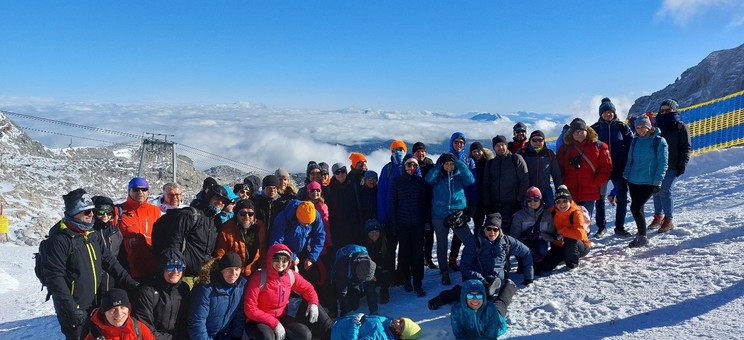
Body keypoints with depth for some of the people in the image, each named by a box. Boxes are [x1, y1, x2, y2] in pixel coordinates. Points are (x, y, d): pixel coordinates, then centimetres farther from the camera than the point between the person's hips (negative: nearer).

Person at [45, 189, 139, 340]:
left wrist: (131, 283, 4)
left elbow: (109, 262, 11)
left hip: (96, 306, 7)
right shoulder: (59, 240, -16)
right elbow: (55, 278, -20)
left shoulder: (94, 235, 8)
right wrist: (71, 309, -24)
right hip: (74, 312, -7)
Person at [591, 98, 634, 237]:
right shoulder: (595, 128, 2)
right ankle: (601, 227, 18)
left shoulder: (622, 126, 3)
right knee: (600, 198, 6)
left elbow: (631, 144, 4)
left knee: (622, 197, 2)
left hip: (619, 168, 0)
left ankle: (620, 227, 14)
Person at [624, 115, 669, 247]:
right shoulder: (635, 140, 11)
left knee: (635, 208, -11)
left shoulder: (659, 141, -4)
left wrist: (657, 181, -11)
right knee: (637, 208, 10)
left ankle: (642, 237, 1)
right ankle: (641, 233, 26)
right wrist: (626, 175, 10)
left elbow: (663, 163, -6)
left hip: (648, 182, -6)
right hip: (634, 181, 6)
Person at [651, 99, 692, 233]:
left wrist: (682, 165, -10)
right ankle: (658, 216, 17)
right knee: (656, 191, 5)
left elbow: (686, 147, -2)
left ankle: (668, 220, -3)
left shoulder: (680, 127, 2)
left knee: (665, 191, -11)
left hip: (671, 166, -5)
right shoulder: (657, 126, 16)